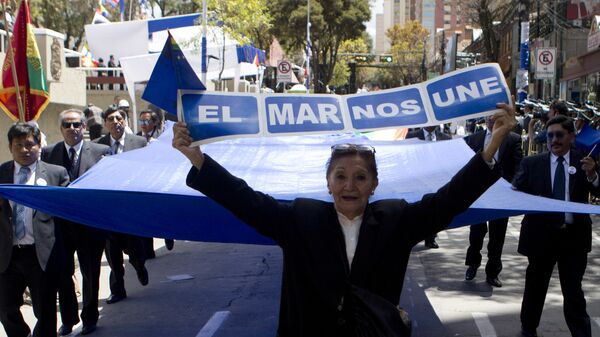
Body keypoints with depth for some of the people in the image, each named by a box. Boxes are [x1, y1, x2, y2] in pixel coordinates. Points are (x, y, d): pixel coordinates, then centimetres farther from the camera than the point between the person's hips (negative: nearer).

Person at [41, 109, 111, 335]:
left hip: (90, 224, -1)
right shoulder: (48, 153, 2)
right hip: (59, 223, 1)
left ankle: (89, 318, 29)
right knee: (62, 274, 11)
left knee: (91, 274, 11)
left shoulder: (101, 151, -2)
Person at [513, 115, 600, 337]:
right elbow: (516, 193, -3)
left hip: (574, 236, -1)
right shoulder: (531, 163, 0)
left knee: (573, 290, 7)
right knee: (535, 285, 16)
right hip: (541, 234, 1)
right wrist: (513, 193, -25)